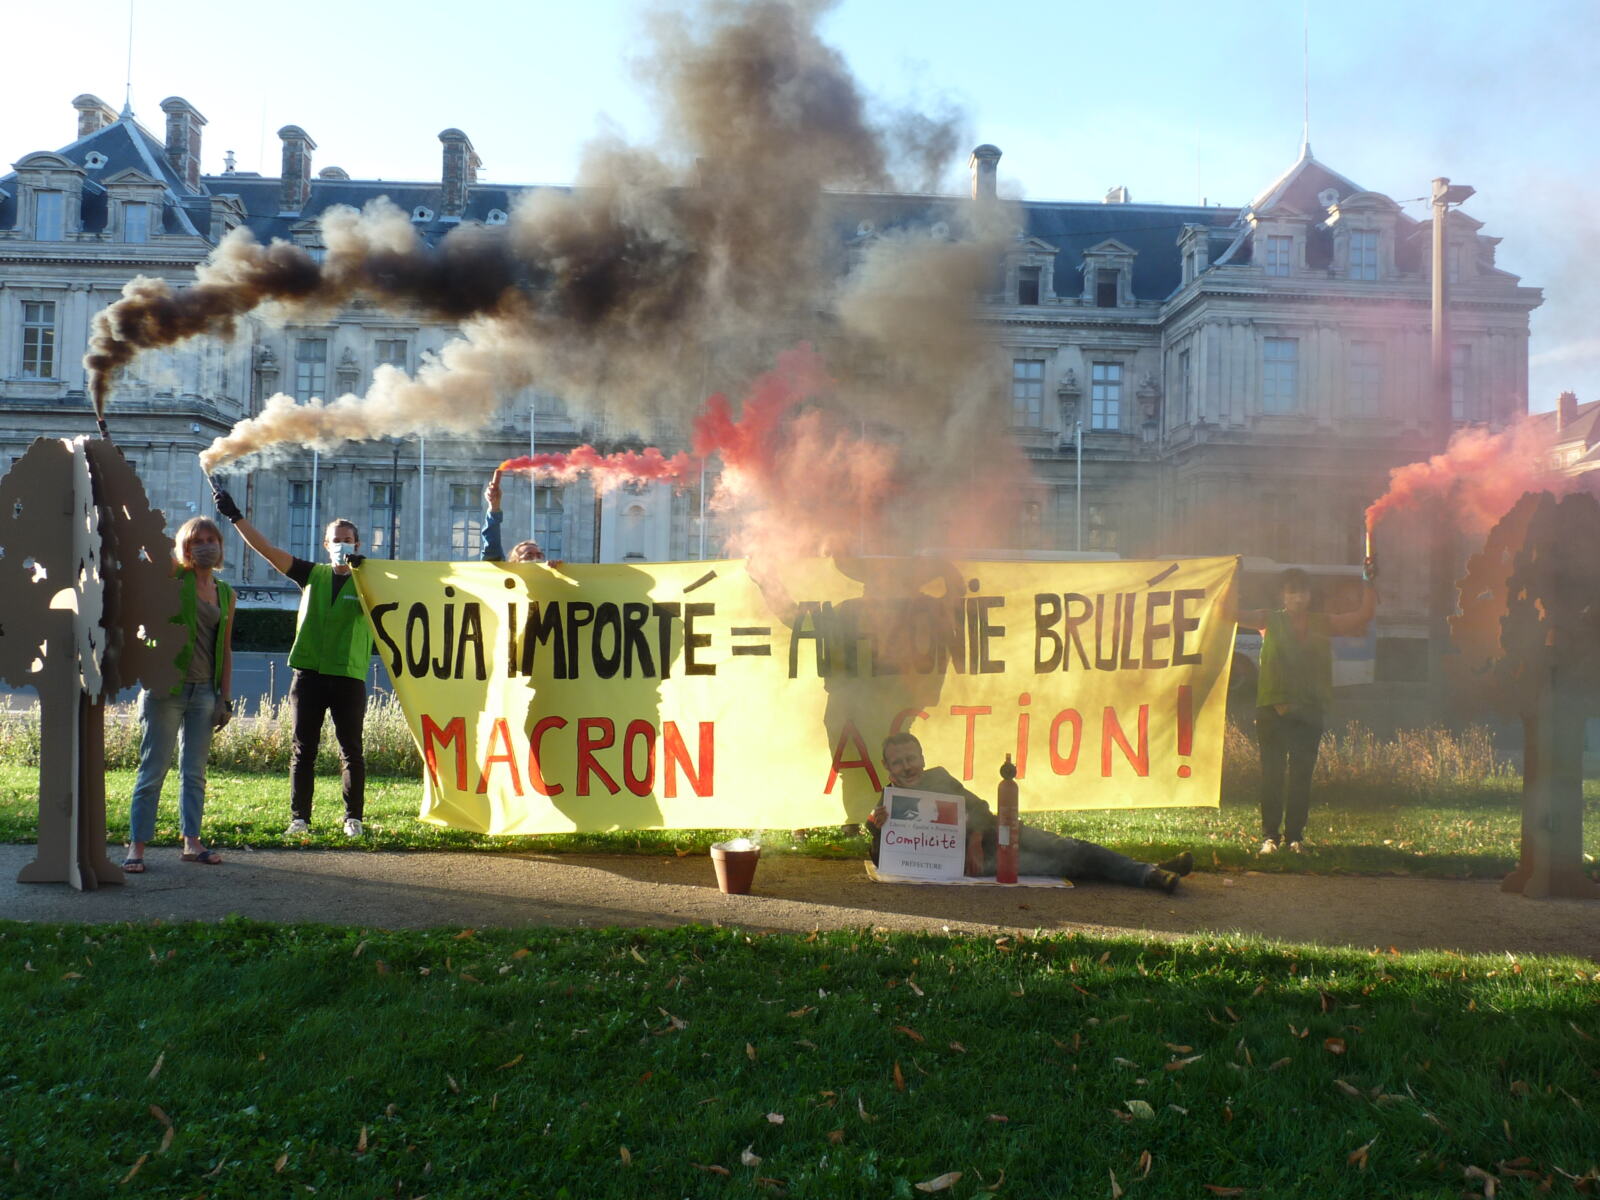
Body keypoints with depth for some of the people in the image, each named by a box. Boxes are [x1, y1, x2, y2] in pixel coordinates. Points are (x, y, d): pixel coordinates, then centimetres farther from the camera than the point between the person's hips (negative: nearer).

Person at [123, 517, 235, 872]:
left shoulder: (225, 594, 11)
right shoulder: (172, 579, 0)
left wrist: (224, 697, 11)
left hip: (204, 691, 4)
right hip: (167, 686, -4)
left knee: (195, 770, 10)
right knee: (154, 768, -2)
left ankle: (191, 842, 18)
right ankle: (137, 846, 4)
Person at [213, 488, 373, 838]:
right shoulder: (312, 574, 9)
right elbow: (267, 549, 6)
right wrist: (235, 516, 1)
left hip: (349, 677, -2)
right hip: (308, 674, 2)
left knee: (351, 750, 4)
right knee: (303, 749, 4)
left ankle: (354, 818, 12)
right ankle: (299, 818, 10)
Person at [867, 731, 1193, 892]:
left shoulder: (937, 776, 18)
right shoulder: (887, 807, 5)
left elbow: (977, 806, 15)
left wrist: (976, 839, -8)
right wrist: (879, 830, -25)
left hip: (988, 832, 6)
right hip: (960, 855, -6)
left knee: (1064, 848, -15)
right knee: (1062, 862, -20)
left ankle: (1152, 872, -18)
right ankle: (1149, 876, -28)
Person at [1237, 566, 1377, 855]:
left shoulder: (1322, 623, 13)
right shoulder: (1270, 621, 7)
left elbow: (1363, 616, 13)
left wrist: (1369, 583, 4)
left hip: (1309, 712, 2)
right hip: (1273, 709, -2)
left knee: (1302, 776, 2)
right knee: (1272, 775, -2)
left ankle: (1295, 835, 10)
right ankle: (1270, 835, 4)